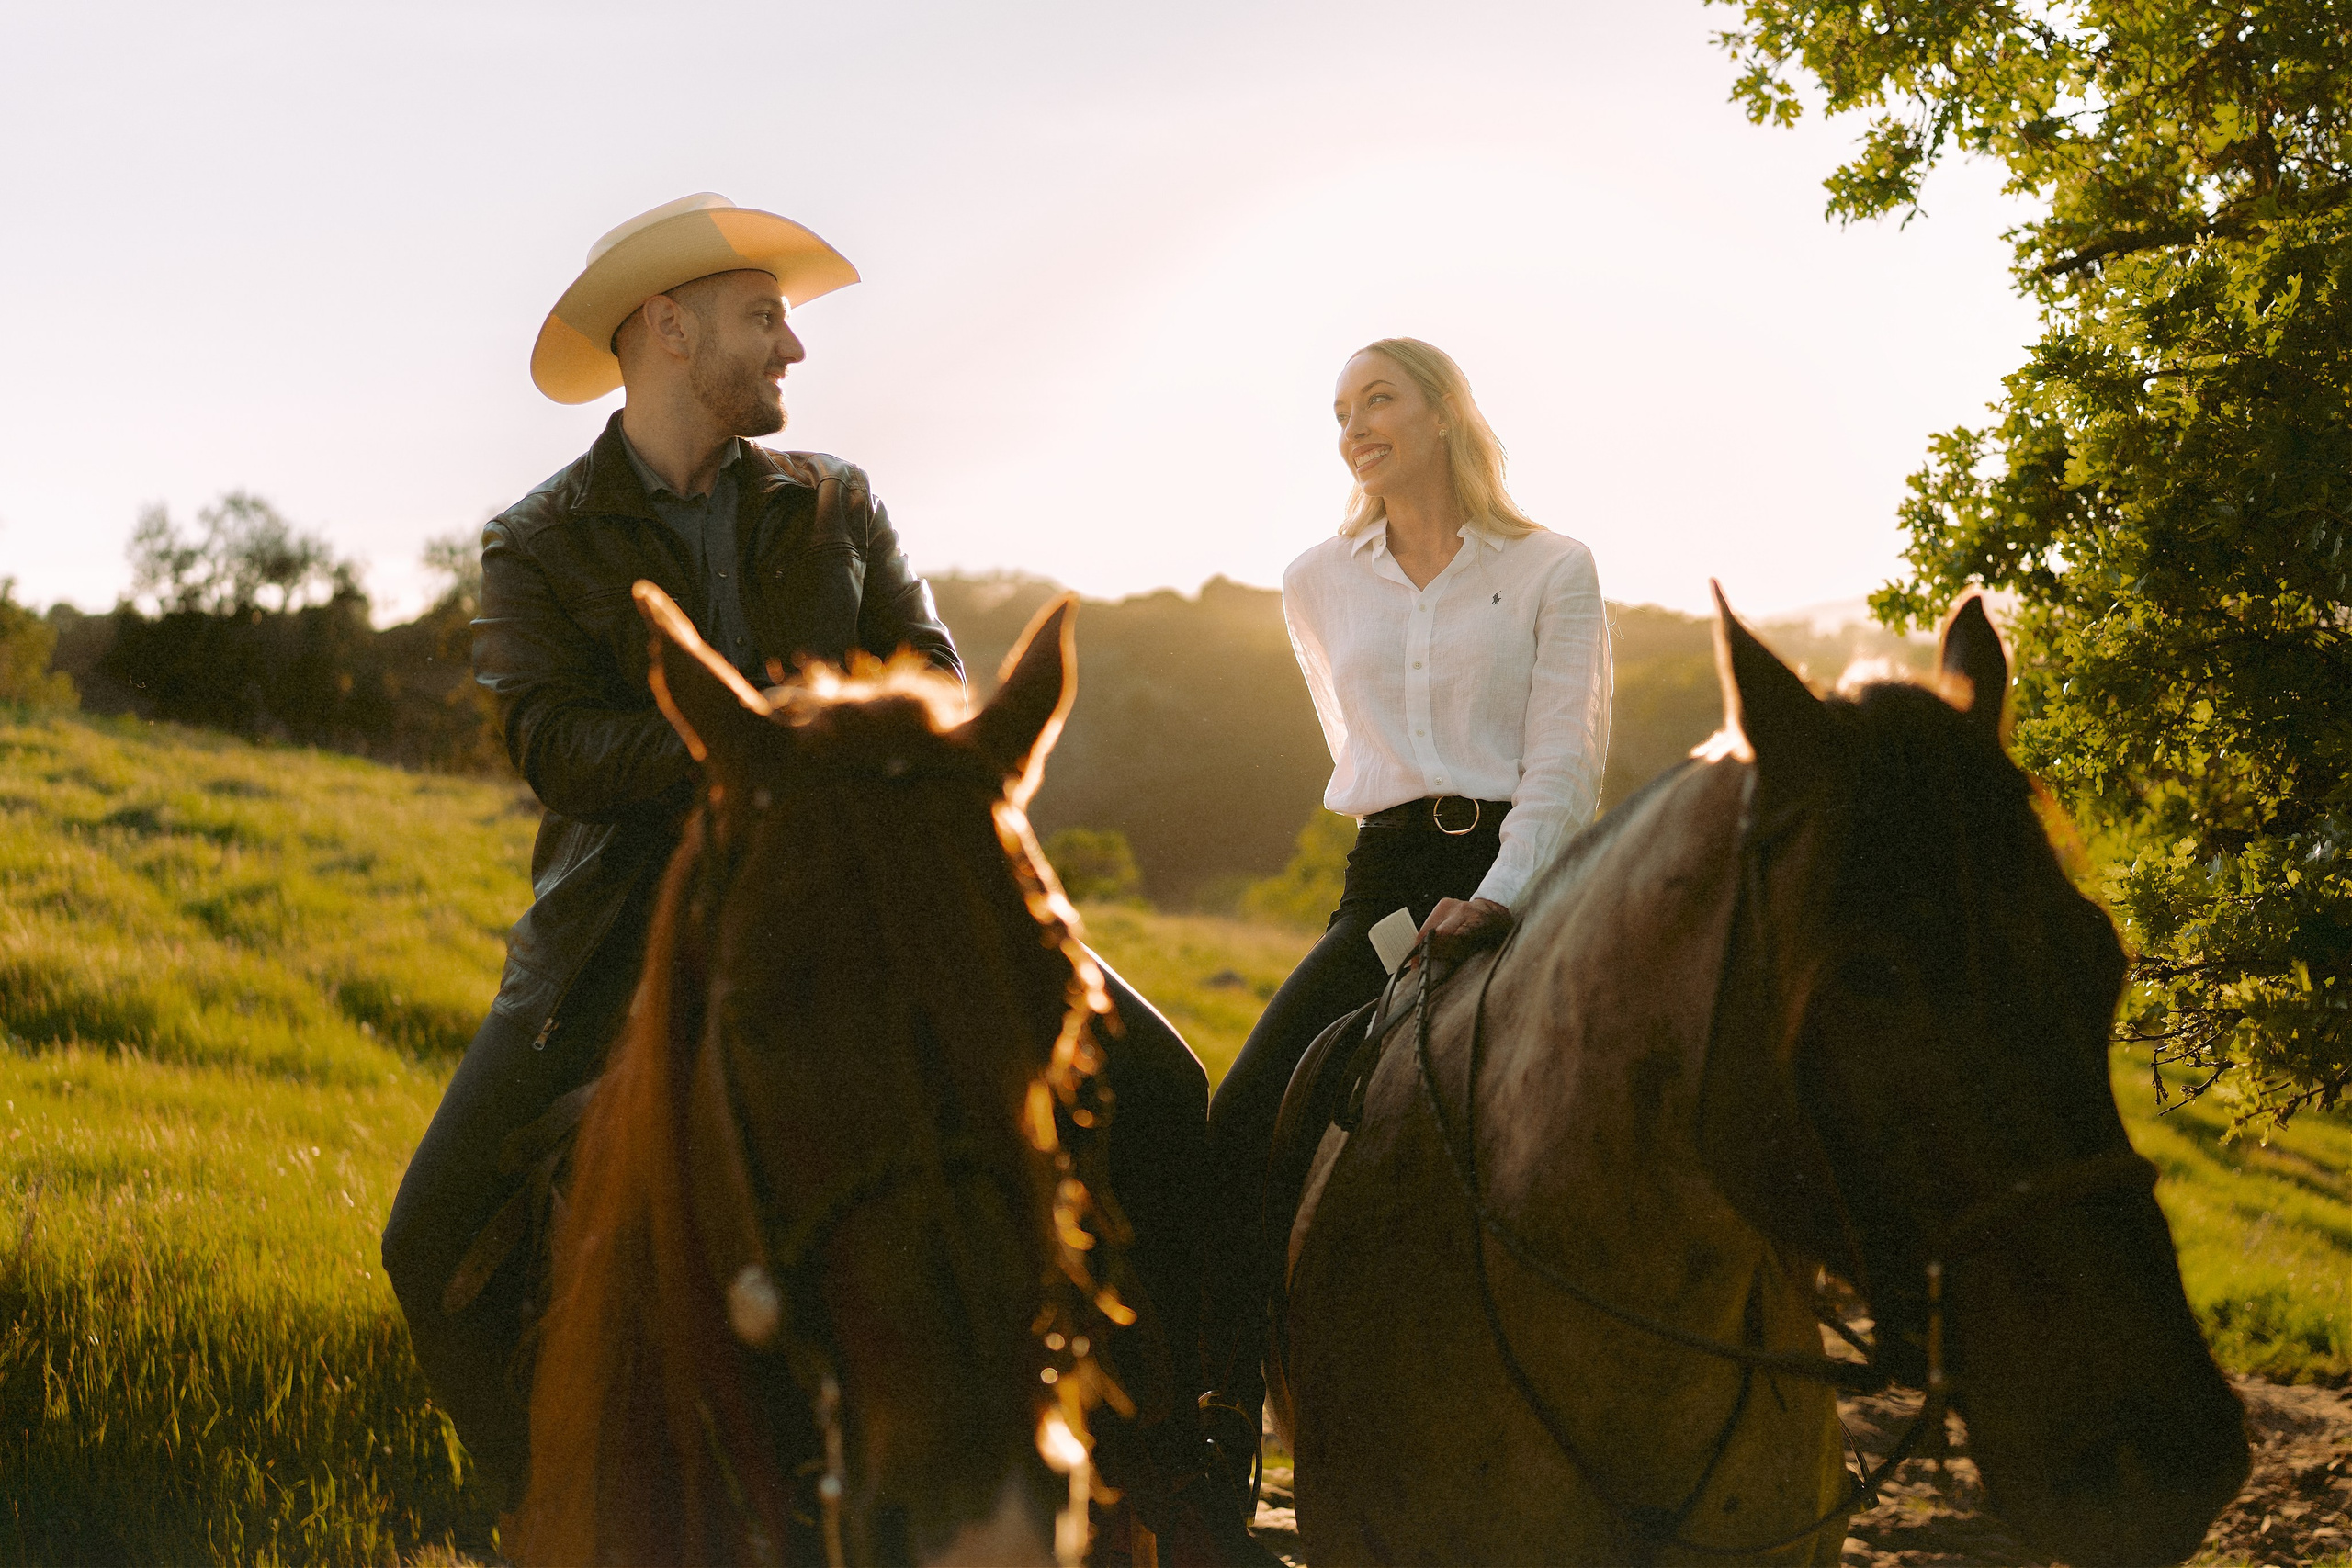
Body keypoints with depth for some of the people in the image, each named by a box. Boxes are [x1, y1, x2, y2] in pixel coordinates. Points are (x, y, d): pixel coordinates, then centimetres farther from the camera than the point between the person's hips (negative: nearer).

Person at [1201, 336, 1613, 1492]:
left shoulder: (1551, 571, 3)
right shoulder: (1317, 586, 14)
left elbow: (1563, 762, -5)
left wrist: (1497, 894, -20)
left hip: (1523, 876, -3)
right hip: (1390, 882, 3)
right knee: (1243, 1126, -17)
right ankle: (1226, 1424, -14)